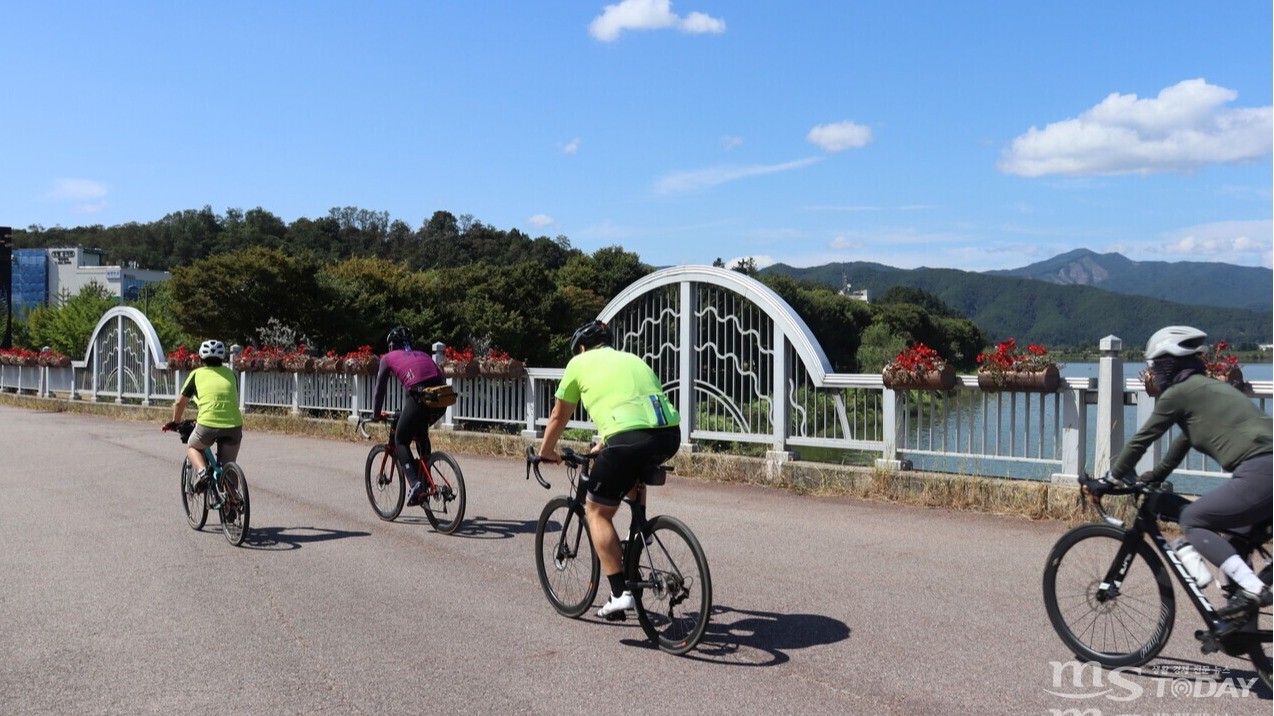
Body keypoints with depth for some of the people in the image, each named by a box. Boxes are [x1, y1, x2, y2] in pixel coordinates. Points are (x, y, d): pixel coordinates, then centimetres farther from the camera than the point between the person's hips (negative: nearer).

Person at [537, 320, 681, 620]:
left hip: (630, 438, -6)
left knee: (597, 512, 11)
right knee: (634, 468, 40)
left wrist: (546, 452, 44)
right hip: (670, 436, 6)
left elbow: (558, 417, 27)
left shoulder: (580, 362, 18)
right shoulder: (632, 359, 32)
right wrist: (604, 444, 58)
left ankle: (620, 593, 3)